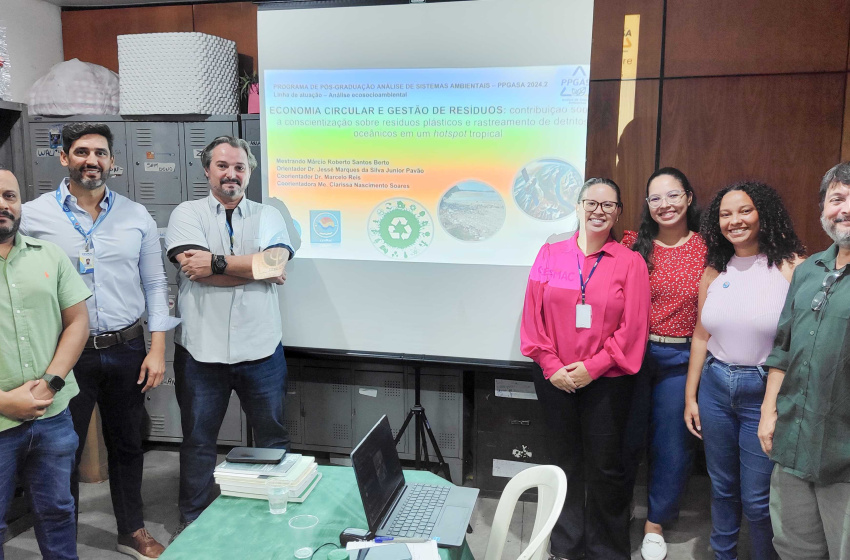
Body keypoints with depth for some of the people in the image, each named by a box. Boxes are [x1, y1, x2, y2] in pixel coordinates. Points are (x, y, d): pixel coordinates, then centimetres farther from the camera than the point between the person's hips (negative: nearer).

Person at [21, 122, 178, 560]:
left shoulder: (136, 216, 3)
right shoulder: (33, 216, -4)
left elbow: (155, 284, 5)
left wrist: (157, 349, 0)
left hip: (126, 350, 2)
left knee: (127, 445, 16)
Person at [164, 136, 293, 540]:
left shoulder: (268, 216, 7)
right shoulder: (187, 214, 2)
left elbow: (276, 262, -11)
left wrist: (217, 262, -14)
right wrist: (257, 267, -11)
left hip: (261, 350, 1)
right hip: (201, 350, -1)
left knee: (273, 439, 13)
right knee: (197, 441, 14)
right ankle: (192, 522, 32)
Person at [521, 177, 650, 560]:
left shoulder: (630, 262, -2)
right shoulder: (550, 255, 3)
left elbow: (633, 327, -6)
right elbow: (533, 315, 1)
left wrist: (593, 367, -13)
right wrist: (551, 365, -8)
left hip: (607, 382, -2)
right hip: (555, 381, 2)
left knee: (604, 467, 7)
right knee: (565, 463, 15)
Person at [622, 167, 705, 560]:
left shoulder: (707, 248, -1)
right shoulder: (633, 245, -2)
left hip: (681, 359, 1)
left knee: (673, 442, 11)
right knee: (626, 438, 12)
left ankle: (655, 523, 33)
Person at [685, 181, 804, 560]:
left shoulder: (791, 267, -9)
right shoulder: (714, 271, 5)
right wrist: (690, 396, 11)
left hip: (765, 391, -4)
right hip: (715, 387, 4)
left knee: (757, 499, 5)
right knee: (722, 488, 19)